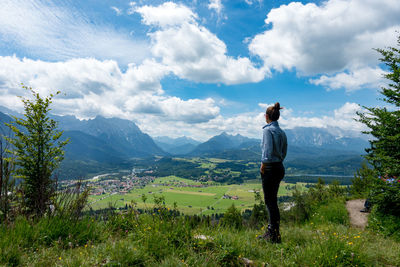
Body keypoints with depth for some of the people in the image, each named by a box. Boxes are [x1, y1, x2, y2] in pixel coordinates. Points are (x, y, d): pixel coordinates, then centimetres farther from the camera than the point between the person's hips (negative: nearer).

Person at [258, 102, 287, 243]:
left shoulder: (268, 130, -13)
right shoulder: (282, 132, 12)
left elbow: (268, 150, -22)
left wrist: (263, 165, -12)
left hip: (270, 168, -9)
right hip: (280, 168, 9)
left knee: (270, 201, -1)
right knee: (271, 200, 17)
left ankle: (275, 236, 6)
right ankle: (270, 231, 29)